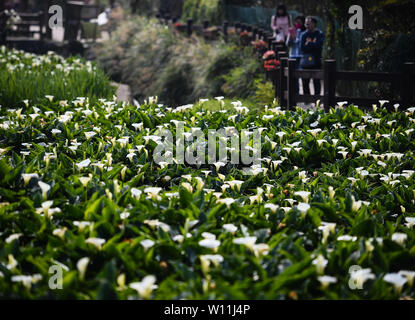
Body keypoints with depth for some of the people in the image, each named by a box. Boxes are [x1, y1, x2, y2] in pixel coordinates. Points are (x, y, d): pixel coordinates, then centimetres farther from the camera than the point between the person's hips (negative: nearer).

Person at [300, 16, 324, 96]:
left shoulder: (320, 34, 2)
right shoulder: (304, 34, 10)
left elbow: (318, 45, -17)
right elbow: (302, 48, -2)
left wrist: (308, 43, -7)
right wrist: (313, 44, -9)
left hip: (316, 61, -3)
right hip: (305, 61, 3)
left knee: (316, 82, -2)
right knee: (305, 82, 4)